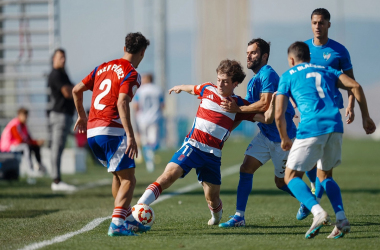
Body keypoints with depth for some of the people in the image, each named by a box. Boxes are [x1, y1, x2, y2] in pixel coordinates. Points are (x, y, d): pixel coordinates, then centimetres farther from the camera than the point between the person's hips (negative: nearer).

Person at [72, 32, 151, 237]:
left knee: (119, 175, 24)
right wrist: (130, 136, -24)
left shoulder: (104, 67, 17)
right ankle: (117, 224, -21)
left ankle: (128, 219, 31)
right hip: (111, 131, -8)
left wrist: (82, 116, 34)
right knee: (128, 180, -6)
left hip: (92, 131, 8)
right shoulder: (131, 74, -5)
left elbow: (76, 90, 19)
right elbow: (122, 102, -20)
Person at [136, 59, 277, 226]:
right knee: (169, 175, -23)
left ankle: (217, 213, 39)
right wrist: (180, 87, 49)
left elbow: (266, 119, 2)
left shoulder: (239, 105, 4)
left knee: (212, 199, 2)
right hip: (192, 146, -1)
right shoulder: (208, 90, 7)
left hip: (212, 155, 1)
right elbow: (192, 89, 31)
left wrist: (273, 102, -15)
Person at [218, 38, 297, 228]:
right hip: (265, 134, 8)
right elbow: (248, 110, 19)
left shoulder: (267, 74, -17)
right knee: (246, 169, -7)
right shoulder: (254, 80, 12)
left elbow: (265, 104, -28)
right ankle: (239, 217, -7)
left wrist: (238, 108, -25)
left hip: (281, 135, -8)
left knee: (281, 182, 4)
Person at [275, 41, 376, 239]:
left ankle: (317, 211, -19)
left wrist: (284, 139, 23)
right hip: (335, 126, 5)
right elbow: (355, 86, 12)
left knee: (291, 177, 7)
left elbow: (279, 114, 8)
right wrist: (365, 117, 15)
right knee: (324, 175, 23)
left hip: (311, 127, -5)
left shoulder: (288, 76, 15)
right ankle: (341, 218, 2)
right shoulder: (326, 71, 26)